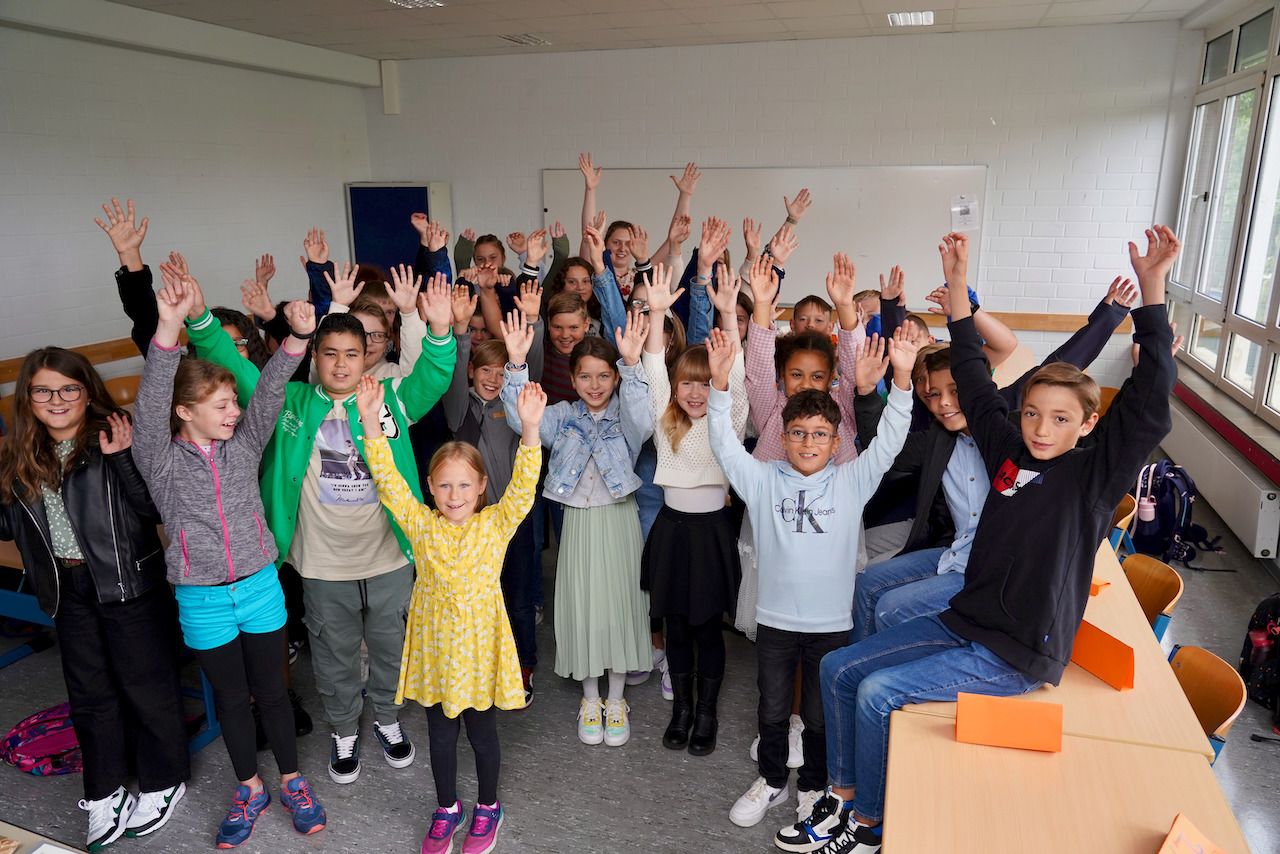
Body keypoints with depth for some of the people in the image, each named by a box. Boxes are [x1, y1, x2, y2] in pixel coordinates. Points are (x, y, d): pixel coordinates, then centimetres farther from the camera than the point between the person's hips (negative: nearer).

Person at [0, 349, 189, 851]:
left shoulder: (114, 441, -13)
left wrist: (122, 460, -29)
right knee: (89, 693, 18)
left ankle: (163, 782, 27)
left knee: (146, 686, 8)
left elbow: (153, 511, -19)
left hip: (128, 583, -6)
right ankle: (104, 793, 35)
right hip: (68, 589, 6)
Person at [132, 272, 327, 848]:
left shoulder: (244, 444, -3)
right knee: (230, 698, 15)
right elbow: (150, 402, -26)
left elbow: (270, 391, -15)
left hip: (260, 588, 1)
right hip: (203, 600, -1)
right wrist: (168, 330, -40)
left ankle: (291, 781, 33)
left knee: (272, 690, 14)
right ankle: (250, 789, 36)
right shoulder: (161, 459, -10)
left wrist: (298, 336, -31)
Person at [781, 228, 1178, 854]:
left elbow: (1148, 404, -22)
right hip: (964, 620, 7)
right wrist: (957, 285, 5)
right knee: (838, 669, 0)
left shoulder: (1095, 475, -9)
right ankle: (843, 796, 15)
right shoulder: (1008, 452, 4)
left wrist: (1151, 289, -30)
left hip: (1020, 655, -6)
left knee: (878, 692, -19)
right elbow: (975, 382, 8)